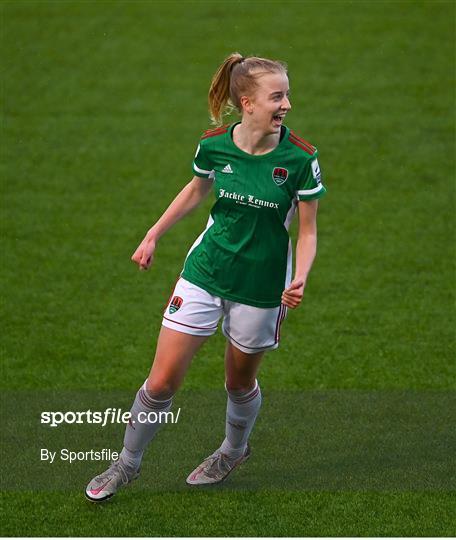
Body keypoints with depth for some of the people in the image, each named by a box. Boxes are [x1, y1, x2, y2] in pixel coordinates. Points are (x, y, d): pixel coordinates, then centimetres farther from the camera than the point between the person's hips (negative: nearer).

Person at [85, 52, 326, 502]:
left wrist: (299, 280, -23)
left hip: (261, 286, -1)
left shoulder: (300, 157, -17)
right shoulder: (213, 145, -11)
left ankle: (234, 450, 48)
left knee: (240, 382, 16)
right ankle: (127, 464, 24)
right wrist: (153, 236, 15)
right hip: (205, 272, 1)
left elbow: (307, 231, -7)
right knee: (161, 382, 1)